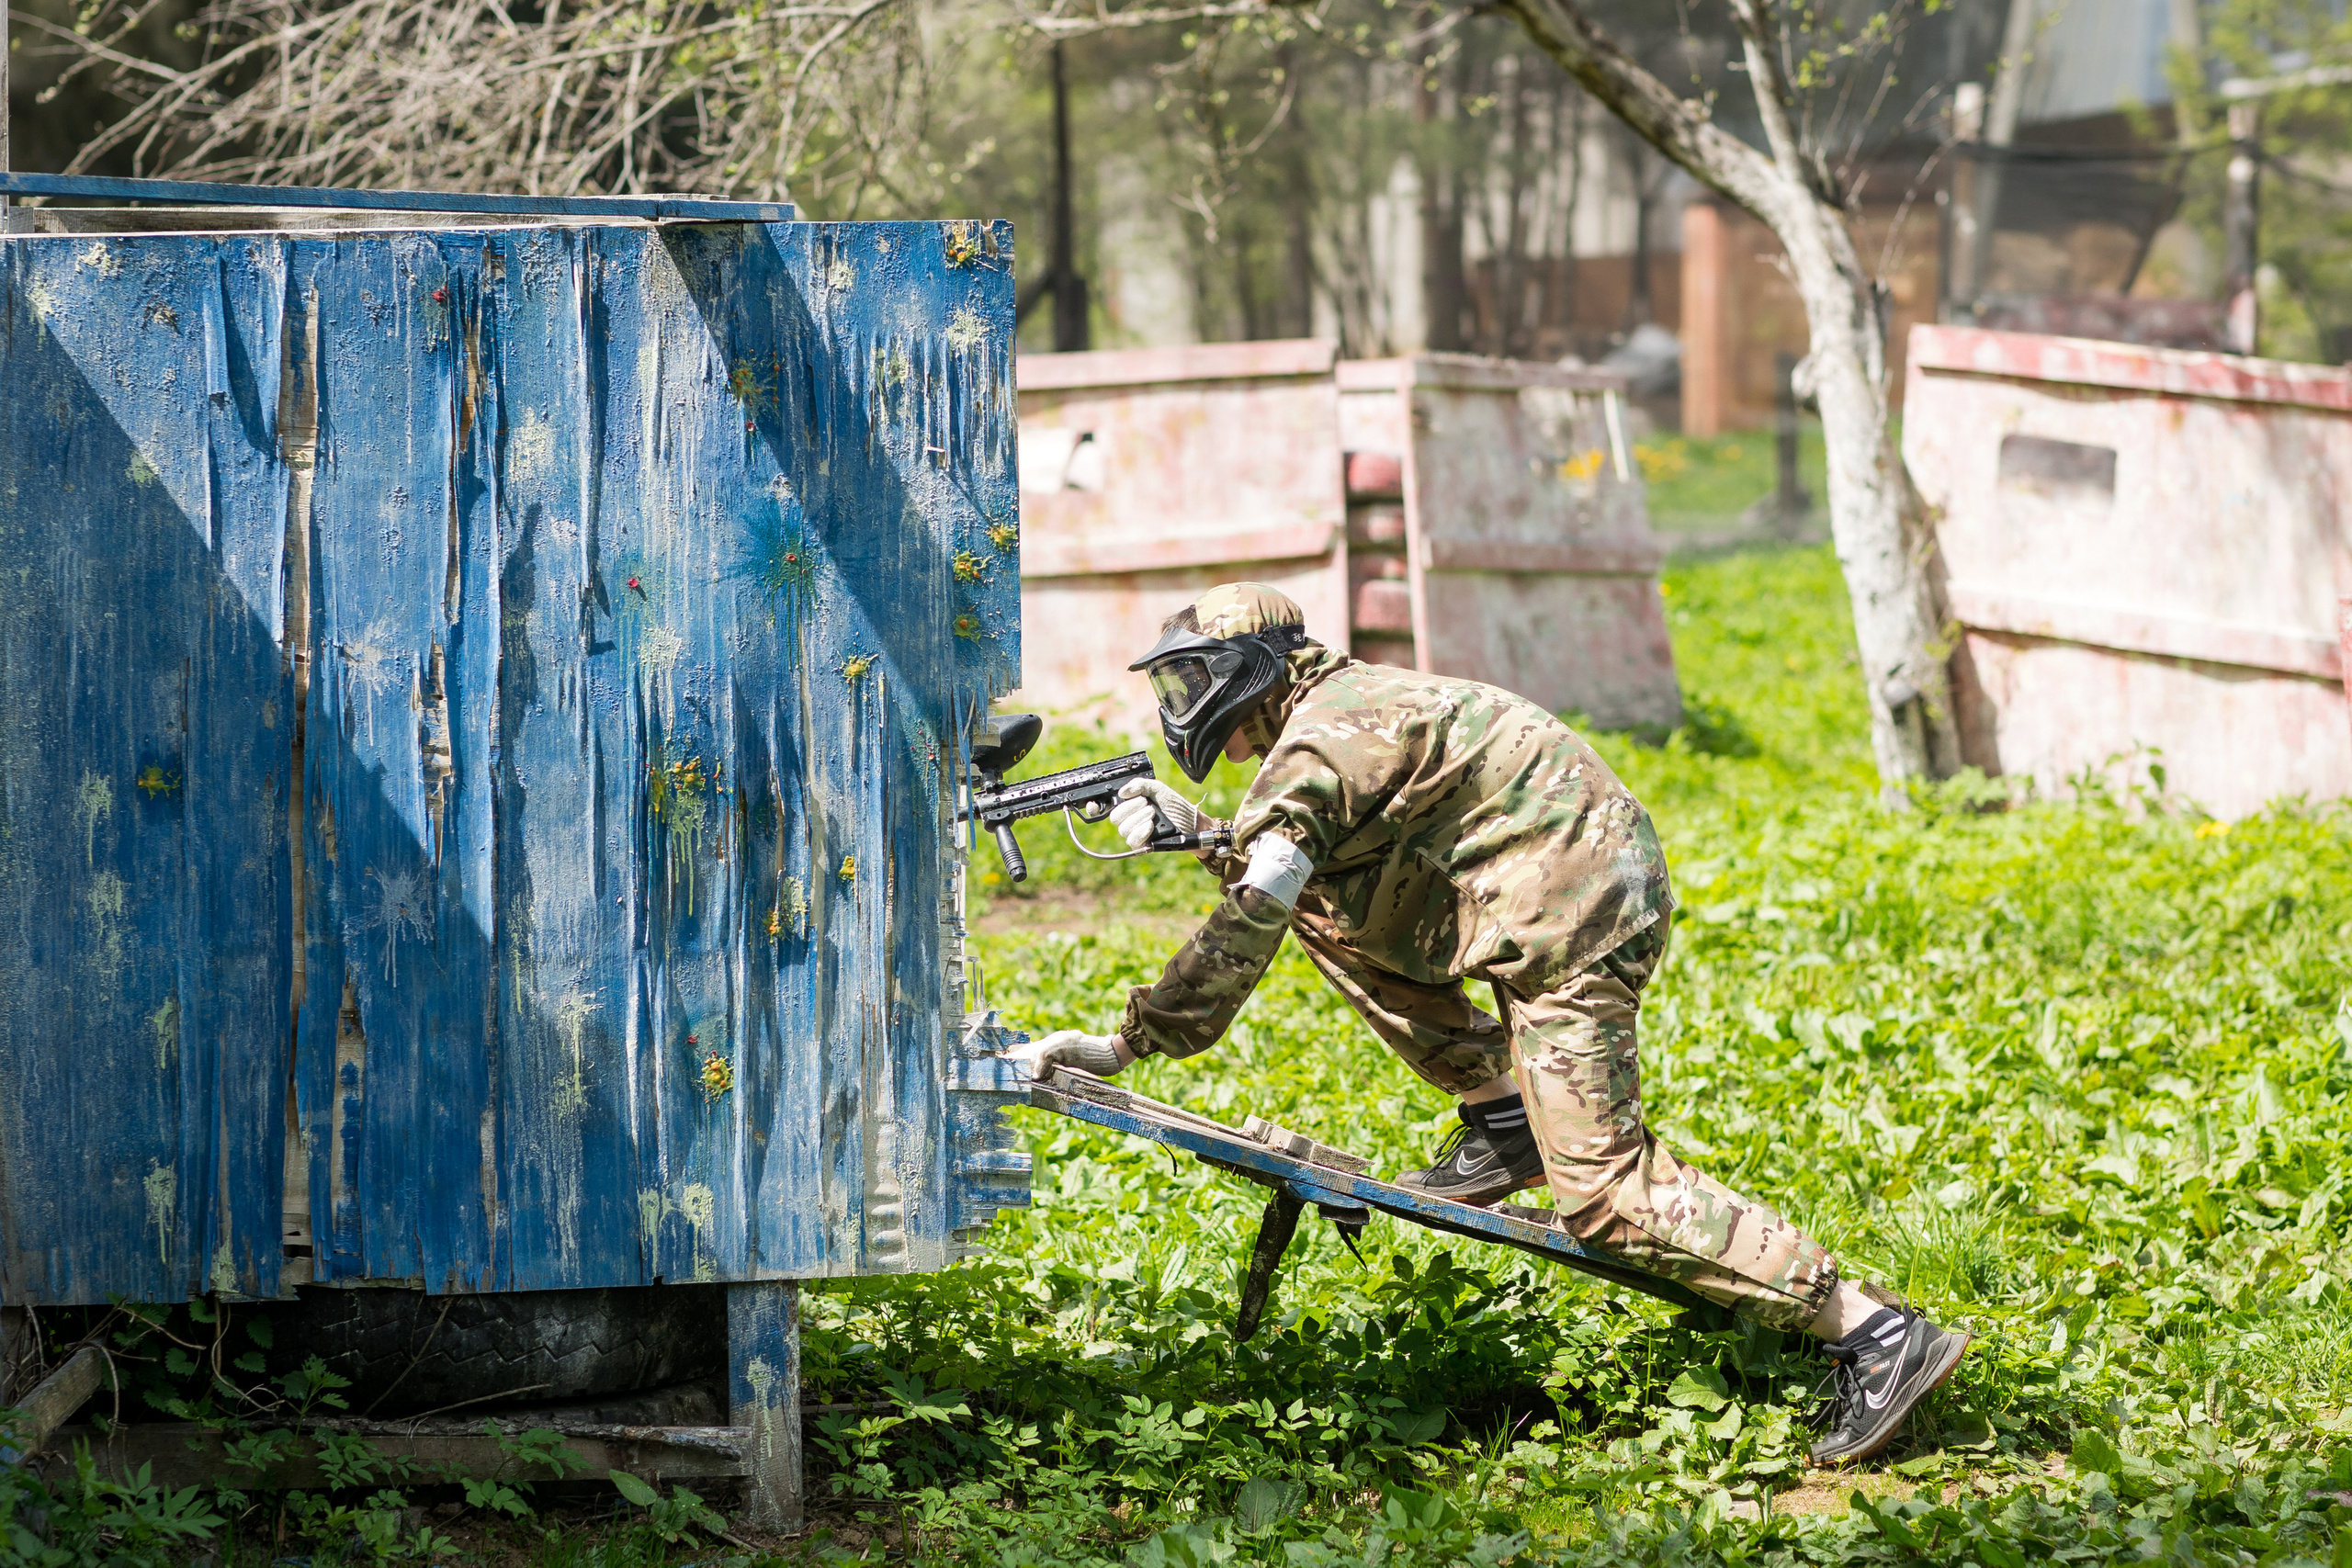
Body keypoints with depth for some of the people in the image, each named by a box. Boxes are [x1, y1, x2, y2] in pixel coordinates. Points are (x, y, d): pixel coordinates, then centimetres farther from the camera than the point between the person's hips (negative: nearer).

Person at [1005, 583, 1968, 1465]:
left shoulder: (1321, 742, -13)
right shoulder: (1348, 701, 17)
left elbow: (1247, 927, -19)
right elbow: (1278, 868, 26)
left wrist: (1123, 1044, -18)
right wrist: (1193, 829, 13)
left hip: (1573, 920, -10)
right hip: (1576, 876, 10)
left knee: (1600, 1187, -13)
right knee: (1326, 904, 14)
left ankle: (1878, 1336, -17)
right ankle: (1503, 1124, 13)